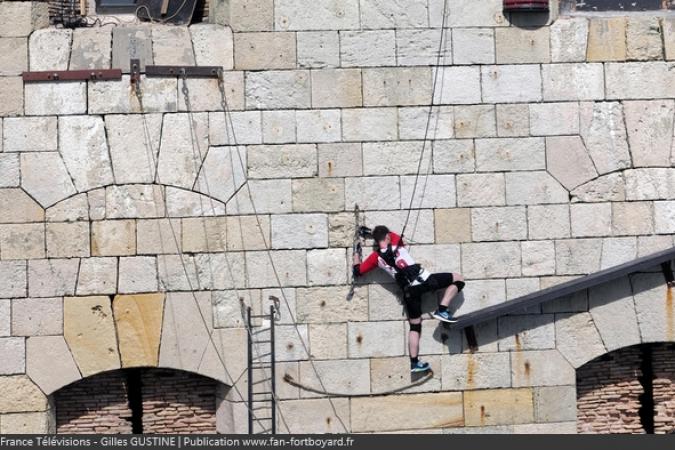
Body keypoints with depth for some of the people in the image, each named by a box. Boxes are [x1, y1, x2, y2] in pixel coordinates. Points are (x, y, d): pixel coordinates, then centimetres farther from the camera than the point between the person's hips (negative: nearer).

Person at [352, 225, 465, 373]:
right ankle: (442, 310, 2)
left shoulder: (375, 257, 5)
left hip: (409, 291, 3)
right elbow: (392, 235, 29)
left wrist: (357, 254, 31)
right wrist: (381, 233, 39)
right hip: (424, 280, -3)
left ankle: (414, 362, 10)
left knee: (415, 326, 13)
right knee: (458, 279, 11)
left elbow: (357, 272, 16)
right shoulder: (396, 242, 3)